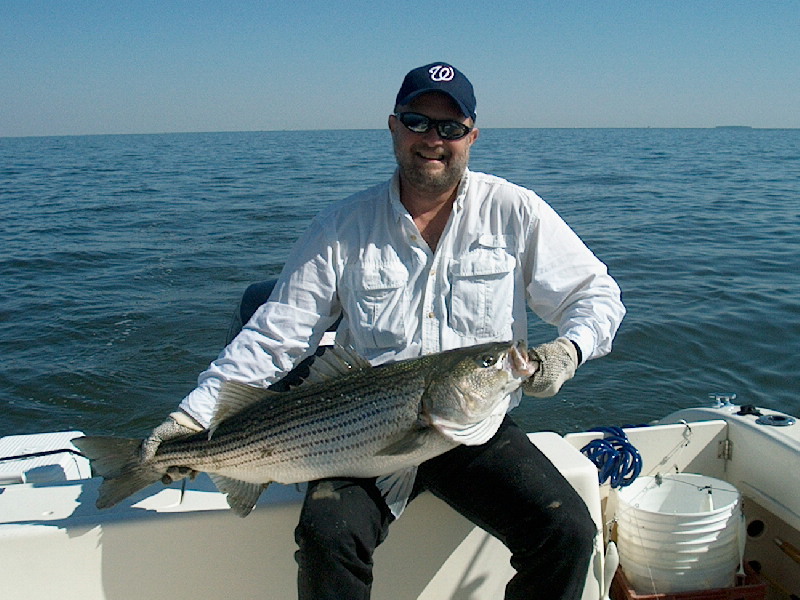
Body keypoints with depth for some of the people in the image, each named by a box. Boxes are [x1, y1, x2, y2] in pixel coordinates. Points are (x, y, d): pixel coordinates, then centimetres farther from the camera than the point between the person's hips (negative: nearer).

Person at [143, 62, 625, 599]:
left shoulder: (513, 212, 1)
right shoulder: (343, 229, 1)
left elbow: (597, 295, 5)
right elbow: (275, 335, 1)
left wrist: (567, 349, -16)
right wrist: (194, 414, -8)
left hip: (481, 432, 1)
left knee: (569, 533, -19)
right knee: (326, 536, -26)